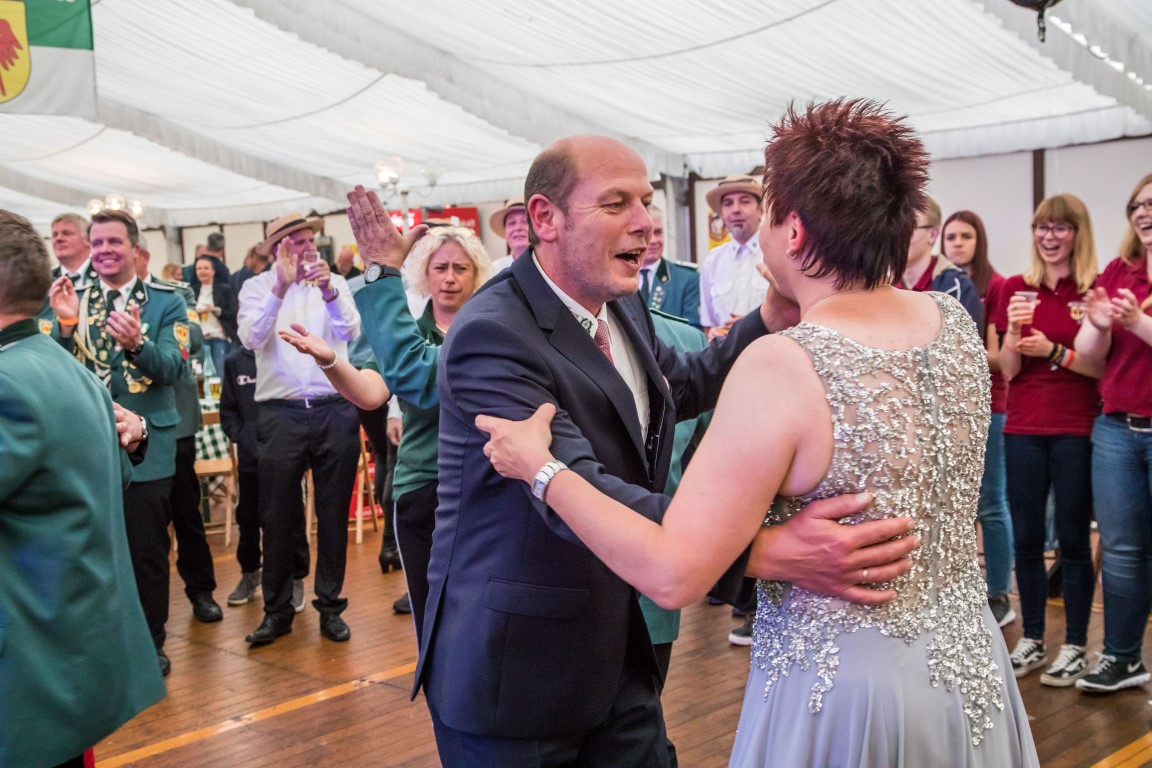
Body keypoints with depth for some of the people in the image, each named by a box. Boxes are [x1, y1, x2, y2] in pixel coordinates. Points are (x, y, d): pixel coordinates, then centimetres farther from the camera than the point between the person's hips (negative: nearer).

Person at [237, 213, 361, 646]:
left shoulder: (333, 284, 7)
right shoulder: (258, 288, 3)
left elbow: (350, 330, -8)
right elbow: (251, 338, -13)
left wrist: (329, 292, -24)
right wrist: (281, 288, -21)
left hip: (334, 411, 1)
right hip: (281, 414, -1)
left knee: (333, 514, 7)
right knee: (277, 517, 5)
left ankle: (330, 605, 19)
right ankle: (277, 608, 17)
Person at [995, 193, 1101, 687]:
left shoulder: (1096, 291, -2)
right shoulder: (1016, 289, 6)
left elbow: (1104, 367, -5)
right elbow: (1009, 370, 4)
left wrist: (1054, 351, -17)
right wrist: (1014, 330, -14)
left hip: (1077, 429, -3)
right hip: (1023, 428, 3)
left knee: (1073, 540, 2)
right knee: (1026, 539, 8)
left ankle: (1075, 647, 14)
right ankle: (1031, 640, 21)